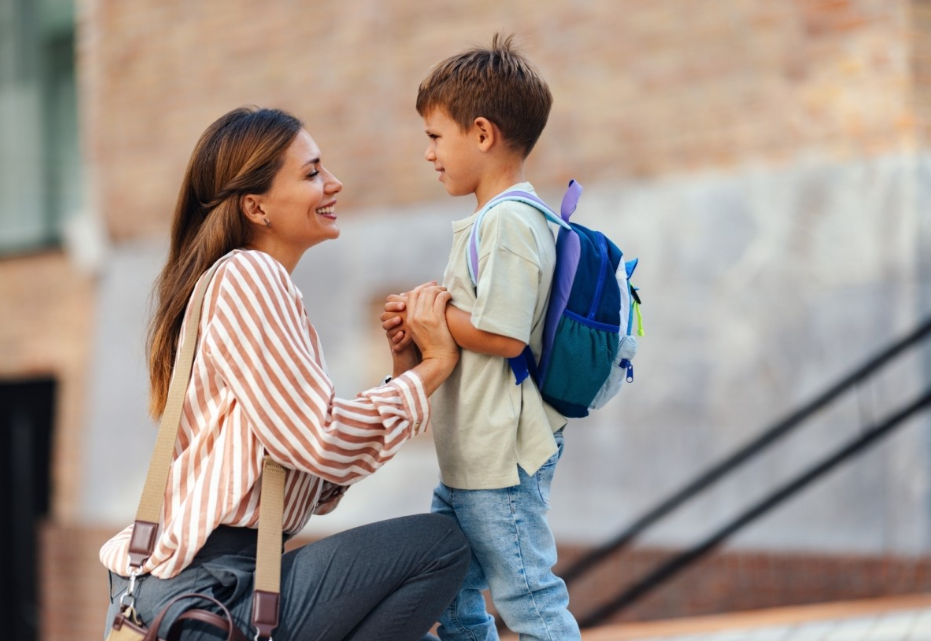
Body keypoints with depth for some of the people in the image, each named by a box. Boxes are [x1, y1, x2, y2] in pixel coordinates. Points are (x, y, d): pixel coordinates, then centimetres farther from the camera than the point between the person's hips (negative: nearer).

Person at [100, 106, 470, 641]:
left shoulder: (262, 282, 19)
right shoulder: (246, 276, -11)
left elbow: (317, 486, 14)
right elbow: (322, 444, -20)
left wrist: (403, 375, 5)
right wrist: (433, 365, -8)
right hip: (206, 593, -10)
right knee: (440, 544, -8)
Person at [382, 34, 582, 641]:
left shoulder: (509, 222, -18)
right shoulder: (494, 219, 16)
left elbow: (503, 336, -25)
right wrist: (419, 324, 7)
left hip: (502, 456, -11)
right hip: (469, 454, 11)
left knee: (527, 592, -6)